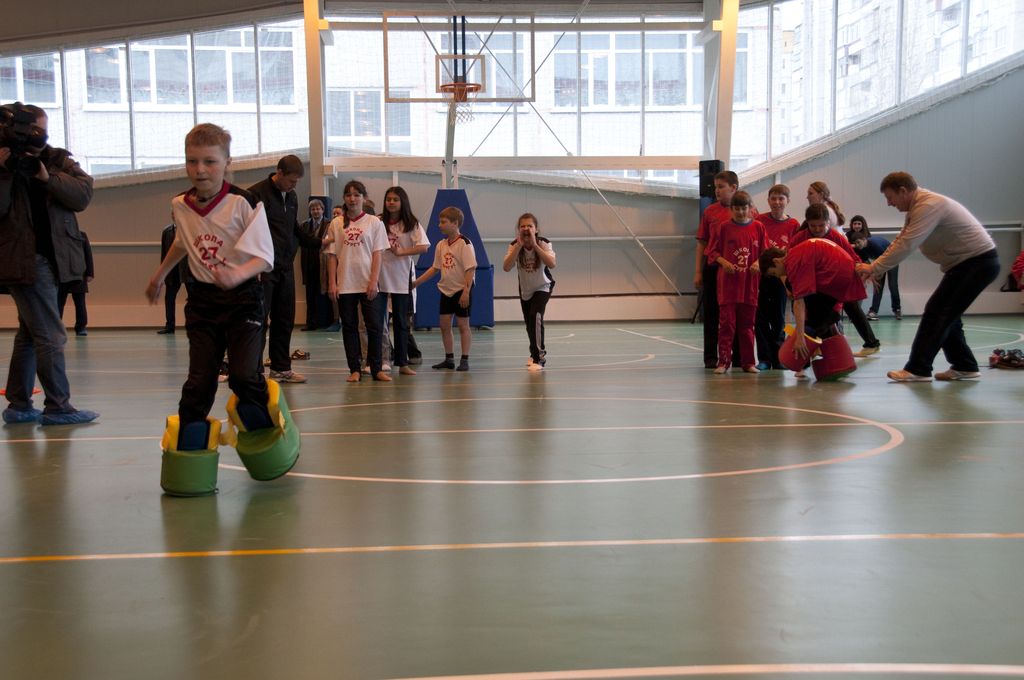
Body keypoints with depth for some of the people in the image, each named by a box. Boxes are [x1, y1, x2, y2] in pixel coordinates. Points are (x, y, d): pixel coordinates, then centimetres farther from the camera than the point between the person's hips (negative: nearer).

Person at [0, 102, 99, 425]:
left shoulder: (59, 160, 7)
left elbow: (83, 195, -9)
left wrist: (46, 176, -19)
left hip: (51, 259, 6)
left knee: (29, 334, 14)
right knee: (51, 336, -8)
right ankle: (58, 407, 0)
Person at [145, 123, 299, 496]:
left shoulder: (244, 203, -13)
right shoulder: (180, 206, 3)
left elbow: (263, 257, -17)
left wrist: (237, 274, -36)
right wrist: (160, 274, 36)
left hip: (243, 299, -4)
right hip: (201, 300, 4)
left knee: (244, 375, -11)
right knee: (199, 380, 1)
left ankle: (266, 431, 18)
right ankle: (189, 450, 14)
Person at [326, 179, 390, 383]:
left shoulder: (374, 223, 3)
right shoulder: (336, 224, 7)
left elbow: (378, 254, -1)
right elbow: (332, 255, 6)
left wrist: (374, 281, -9)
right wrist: (332, 283, -1)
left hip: (368, 284, -1)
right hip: (345, 284, 1)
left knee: (375, 326, -1)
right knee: (349, 327, 6)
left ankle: (376, 369, 8)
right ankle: (354, 369, 13)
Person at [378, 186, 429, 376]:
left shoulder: (411, 224, 1)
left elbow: (424, 247, -9)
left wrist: (401, 252, -16)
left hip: (402, 277, 0)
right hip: (380, 277, 1)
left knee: (401, 321, 6)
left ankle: (402, 363, 11)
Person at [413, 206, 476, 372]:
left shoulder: (464, 244, -14)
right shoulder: (441, 245, 8)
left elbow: (470, 269, -18)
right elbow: (435, 268, 15)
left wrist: (466, 291, -23)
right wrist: (416, 282, 13)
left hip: (461, 291, -7)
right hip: (446, 290, 7)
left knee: (463, 325, 0)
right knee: (444, 325, 9)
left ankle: (464, 360, 7)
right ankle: (449, 359, 19)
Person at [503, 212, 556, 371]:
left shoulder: (544, 243, -24)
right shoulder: (514, 245, -19)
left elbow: (551, 264, -40)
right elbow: (506, 267, -33)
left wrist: (535, 245, -43)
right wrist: (519, 246, -39)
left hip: (543, 286, -3)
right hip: (525, 288, 4)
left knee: (536, 316, -26)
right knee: (529, 323, 14)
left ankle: (538, 358, -19)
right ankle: (537, 353, 41)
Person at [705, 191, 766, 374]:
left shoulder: (758, 227, 5)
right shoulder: (723, 227, 2)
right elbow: (713, 251, 5)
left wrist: (758, 263, -11)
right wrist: (724, 262, -12)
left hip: (750, 283, 1)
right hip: (728, 282, -1)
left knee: (747, 324, 8)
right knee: (726, 323, -2)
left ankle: (748, 362, 15)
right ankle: (723, 361, 4)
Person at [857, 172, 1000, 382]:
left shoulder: (929, 206, -22)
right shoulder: (917, 207, 11)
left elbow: (906, 246, -26)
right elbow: (900, 241, 10)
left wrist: (874, 268, -20)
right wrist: (876, 269, 1)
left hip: (977, 262, -10)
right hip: (967, 262, 10)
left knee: (937, 312, -11)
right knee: (947, 314, 12)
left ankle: (917, 369, -9)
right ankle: (964, 366, 19)